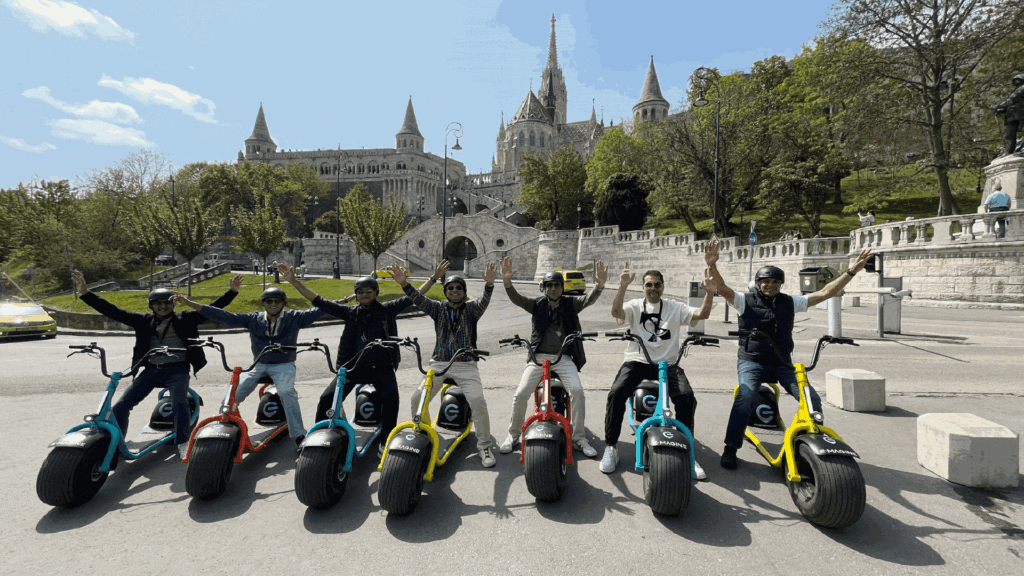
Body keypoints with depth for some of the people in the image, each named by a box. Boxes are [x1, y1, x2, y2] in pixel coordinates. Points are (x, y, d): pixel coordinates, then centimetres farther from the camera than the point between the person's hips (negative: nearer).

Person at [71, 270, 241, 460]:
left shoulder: (184, 320, 1)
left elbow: (212, 309, -5)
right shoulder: (145, 322, 8)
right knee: (120, 406, -3)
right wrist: (85, 293, -2)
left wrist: (232, 291, -16)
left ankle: (182, 444, -9)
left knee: (179, 403, -26)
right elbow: (113, 312, 5)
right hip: (151, 370, 4)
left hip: (177, 370, -3)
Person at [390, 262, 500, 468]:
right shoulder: (438, 309, 9)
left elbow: (484, 302, -17)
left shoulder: (471, 308, 4)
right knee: (417, 398, -9)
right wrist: (403, 283, -24)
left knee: (477, 401, -18)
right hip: (439, 363, 2)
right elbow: (419, 300, -6)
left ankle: (485, 445, -1)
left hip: (466, 365, -2)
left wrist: (489, 284, -38)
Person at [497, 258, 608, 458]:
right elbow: (517, 299, -9)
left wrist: (599, 285, -33)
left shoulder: (570, 303, 7)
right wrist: (507, 282, -29)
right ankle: (513, 435, 7)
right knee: (520, 393, -13)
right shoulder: (538, 305, 7)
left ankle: (579, 437, -5)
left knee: (576, 390, -21)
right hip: (538, 356, 0)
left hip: (564, 358, 0)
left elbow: (589, 299, -11)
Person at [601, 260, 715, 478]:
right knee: (616, 394, -25)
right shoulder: (635, 306, 10)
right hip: (637, 360, -1)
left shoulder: (675, 308, 14)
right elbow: (616, 312, -11)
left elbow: (701, 314, 0)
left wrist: (709, 293, -18)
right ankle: (610, 447, -9)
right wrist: (623, 287, -26)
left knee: (687, 398, -25)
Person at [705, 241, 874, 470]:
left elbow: (825, 292, 9)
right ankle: (730, 449, -20)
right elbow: (722, 288, -17)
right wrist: (712, 266, -36)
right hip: (751, 362, -4)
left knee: (812, 398, -13)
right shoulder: (745, 301, 0)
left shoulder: (790, 303, 10)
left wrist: (852, 271, 2)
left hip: (782, 363, 4)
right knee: (746, 395, -29)